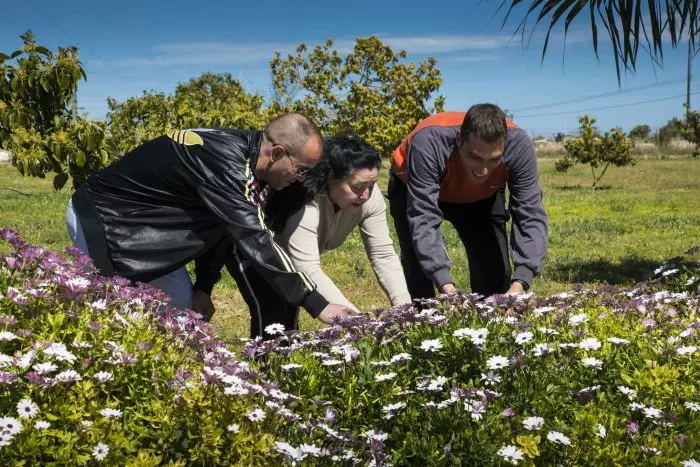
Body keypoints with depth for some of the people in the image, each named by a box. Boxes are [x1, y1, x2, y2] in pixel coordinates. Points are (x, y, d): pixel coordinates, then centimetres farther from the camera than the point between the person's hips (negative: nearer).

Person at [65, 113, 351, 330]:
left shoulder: (242, 150, -4)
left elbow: (227, 230, 7)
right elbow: (255, 242, -36)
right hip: (98, 218, -10)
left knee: (180, 303, 10)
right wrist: (317, 305, -33)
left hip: (140, 223, 10)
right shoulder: (224, 161, -33)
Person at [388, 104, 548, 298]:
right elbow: (423, 220, -43)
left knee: (497, 272, -6)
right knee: (419, 269, -17)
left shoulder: (518, 145, -34)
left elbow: (530, 216, -32)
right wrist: (446, 286, -52)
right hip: (414, 190, -2)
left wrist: (520, 283, -45)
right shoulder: (428, 143, -42)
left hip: (482, 196, 2)